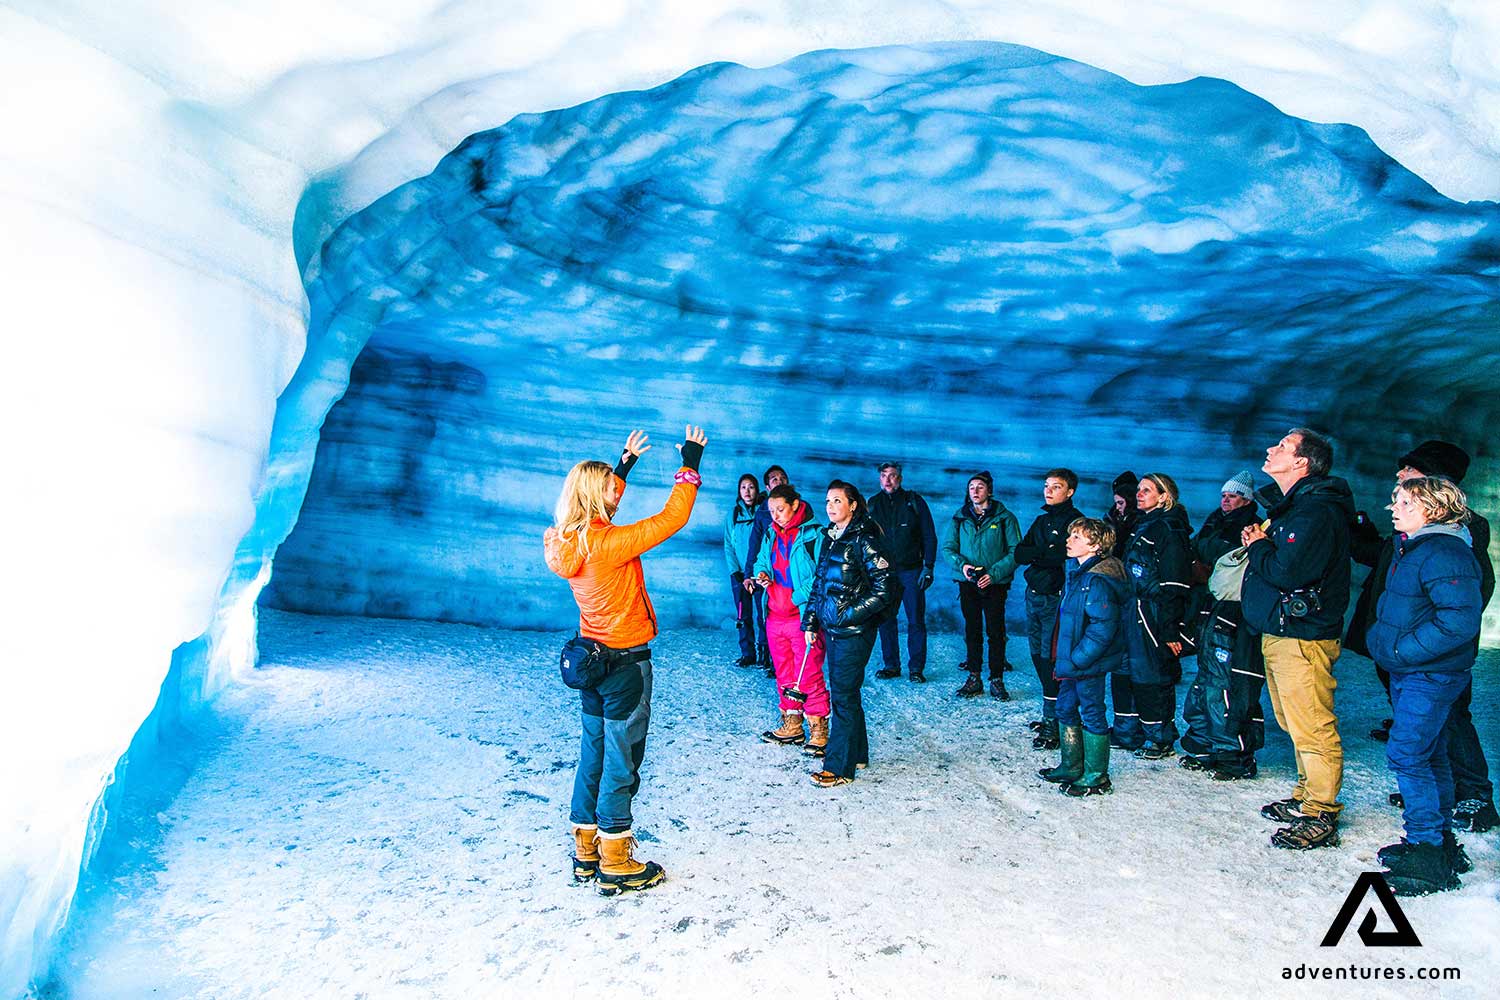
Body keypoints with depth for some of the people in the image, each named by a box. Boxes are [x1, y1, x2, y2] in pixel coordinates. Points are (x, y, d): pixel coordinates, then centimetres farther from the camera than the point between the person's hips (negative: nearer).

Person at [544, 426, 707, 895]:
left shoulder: (567, 540, 0)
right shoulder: (609, 543, -23)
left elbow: (601, 497, 19)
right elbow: (672, 518, -18)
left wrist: (625, 462, 25)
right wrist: (690, 465, -8)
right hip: (625, 662, -8)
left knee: (594, 755, 17)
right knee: (621, 762, 3)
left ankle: (587, 851, 29)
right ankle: (616, 866, 14)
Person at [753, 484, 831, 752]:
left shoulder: (813, 535, -9)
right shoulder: (771, 536, 13)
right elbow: (761, 562, 25)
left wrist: (800, 597, -22)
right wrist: (761, 574, 3)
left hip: (803, 617, -7)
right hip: (775, 618, 7)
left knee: (808, 678, -4)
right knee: (784, 677, 15)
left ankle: (819, 730, 8)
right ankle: (791, 727, 27)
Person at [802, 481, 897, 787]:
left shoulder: (863, 539, -13)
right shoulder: (830, 538, 12)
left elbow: (885, 588, -17)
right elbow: (819, 583, 19)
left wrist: (850, 614, -17)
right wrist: (810, 622, 13)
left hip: (854, 631, -8)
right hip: (832, 628, 8)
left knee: (843, 695, -4)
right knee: (842, 691, 16)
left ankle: (840, 767, 5)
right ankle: (857, 753, 30)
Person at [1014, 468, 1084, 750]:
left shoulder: (1074, 520, -6)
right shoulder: (1042, 520, 18)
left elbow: (1064, 555, -19)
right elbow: (1020, 554, 7)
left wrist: (1036, 553, -9)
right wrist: (1047, 553, -10)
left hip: (1056, 599, -8)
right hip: (1034, 597, 8)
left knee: (1051, 658, -8)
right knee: (1039, 656, 11)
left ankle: (1053, 725, -4)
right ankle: (1050, 716, 22)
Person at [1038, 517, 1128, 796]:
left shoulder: (1097, 580, -21)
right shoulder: (1076, 572, 9)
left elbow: (1103, 628, -25)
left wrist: (1074, 661, -22)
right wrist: (1061, 658, 16)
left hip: (1089, 664, -10)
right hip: (1072, 662, 10)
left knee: (1092, 715, 3)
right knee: (1066, 709, 18)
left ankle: (1096, 778, 16)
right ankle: (1071, 767, 33)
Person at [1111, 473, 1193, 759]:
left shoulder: (1168, 529, -12)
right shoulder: (1142, 526, 17)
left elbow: (1174, 585, -17)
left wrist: (1170, 629, -20)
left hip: (1154, 616, -9)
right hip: (1133, 612, 9)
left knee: (1151, 677, -1)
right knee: (1123, 672, 12)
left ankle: (1161, 740, 12)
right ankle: (1127, 733, 24)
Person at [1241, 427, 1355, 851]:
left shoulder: (1316, 510, -17)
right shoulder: (1295, 505, 17)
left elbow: (1286, 572, -26)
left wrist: (1258, 547, -9)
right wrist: (1260, 544, 3)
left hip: (1301, 637, -11)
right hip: (1278, 632, 11)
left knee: (1312, 728, -4)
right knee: (1296, 724, 18)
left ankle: (1321, 817, 3)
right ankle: (1307, 798, 29)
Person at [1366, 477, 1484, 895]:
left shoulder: (1445, 554, -20)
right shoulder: (1411, 547, 12)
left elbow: (1460, 620, -28)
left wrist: (1403, 650, -23)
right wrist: (1380, 637, 11)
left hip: (1431, 676, -11)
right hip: (1409, 672, 11)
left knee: (1407, 755, -10)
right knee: (1428, 757, 17)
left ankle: (1428, 853, -1)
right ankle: (1441, 841, 29)